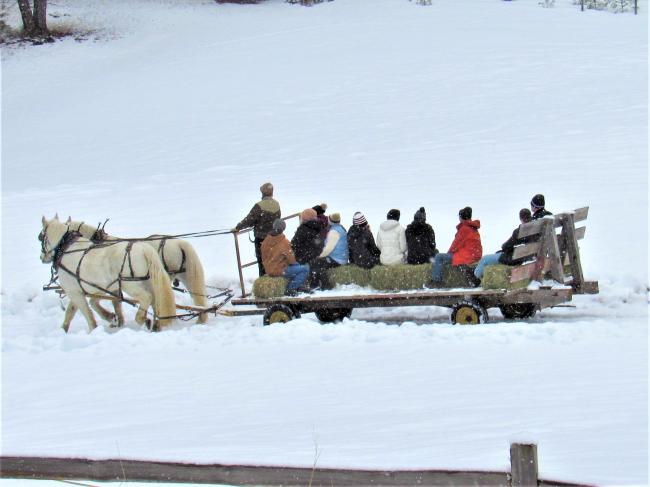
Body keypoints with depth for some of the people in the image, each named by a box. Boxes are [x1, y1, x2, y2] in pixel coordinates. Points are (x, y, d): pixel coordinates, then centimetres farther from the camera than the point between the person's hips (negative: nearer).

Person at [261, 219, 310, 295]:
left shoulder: (265, 241, -1)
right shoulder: (284, 242, -21)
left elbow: (264, 258, 10)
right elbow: (291, 260, -15)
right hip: (280, 271, -8)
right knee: (305, 269, -5)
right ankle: (290, 289, -3)